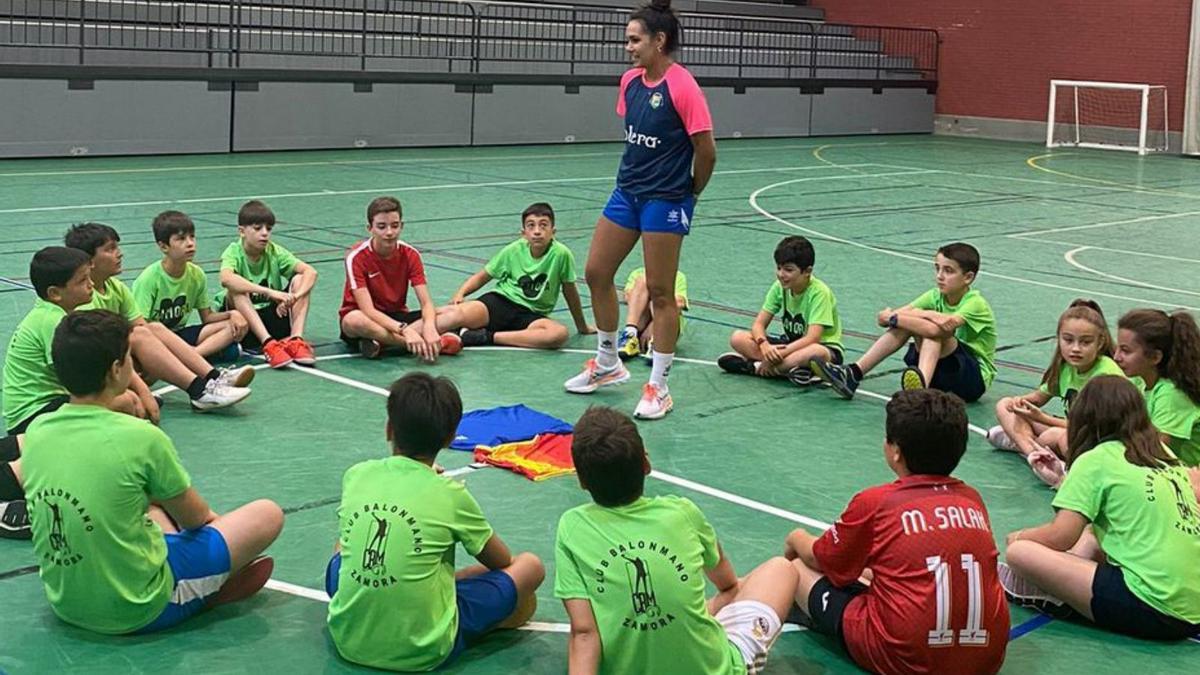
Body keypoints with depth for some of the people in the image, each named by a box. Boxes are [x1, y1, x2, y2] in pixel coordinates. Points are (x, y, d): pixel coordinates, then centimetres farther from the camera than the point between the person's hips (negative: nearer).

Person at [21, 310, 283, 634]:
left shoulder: (37, 430, -5)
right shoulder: (140, 437, -21)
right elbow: (196, 517, -4)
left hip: (63, 603, 6)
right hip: (137, 610, -6)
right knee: (267, 514, 3)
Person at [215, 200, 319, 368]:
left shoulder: (274, 252, -4)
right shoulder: (234, 252, -14)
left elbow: (310, 271, -15)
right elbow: (226, 278, -38)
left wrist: (296, 296, -35)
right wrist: (270, 292, -45)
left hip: (273, 314, 3)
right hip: (243, 318, -3)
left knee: (299, 279, -13)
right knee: (236, 289, -30)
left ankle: (296, 339, -28)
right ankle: (268, 344, -40)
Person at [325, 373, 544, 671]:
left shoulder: (355, 475, -2)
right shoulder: (450, 495, -11)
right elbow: (502, 562, 6)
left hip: (348, 640, 4)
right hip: (422, 652, -4)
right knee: (530, 566, 8)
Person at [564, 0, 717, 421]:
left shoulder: (682, 87, -18)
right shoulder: (630, 81, 5)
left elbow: (706, 151, -15)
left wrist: (688, 194, -2)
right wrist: (638, 176, 12)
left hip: (664, 201, -8)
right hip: (627, 191, 8)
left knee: (660, 292, -1)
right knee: (596, 272, 12)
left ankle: (658, 388, 10)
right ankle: (607, 364, 30)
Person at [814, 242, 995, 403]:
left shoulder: (976, 304, -16)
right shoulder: (936, 296, 1)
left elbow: (947, 324, -36)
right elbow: (882, 317, -10)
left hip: (976, 379, -5)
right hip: (942, 377, 5)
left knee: (935, 330, -30)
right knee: (906, 324, -16)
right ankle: (853, 374, -21)